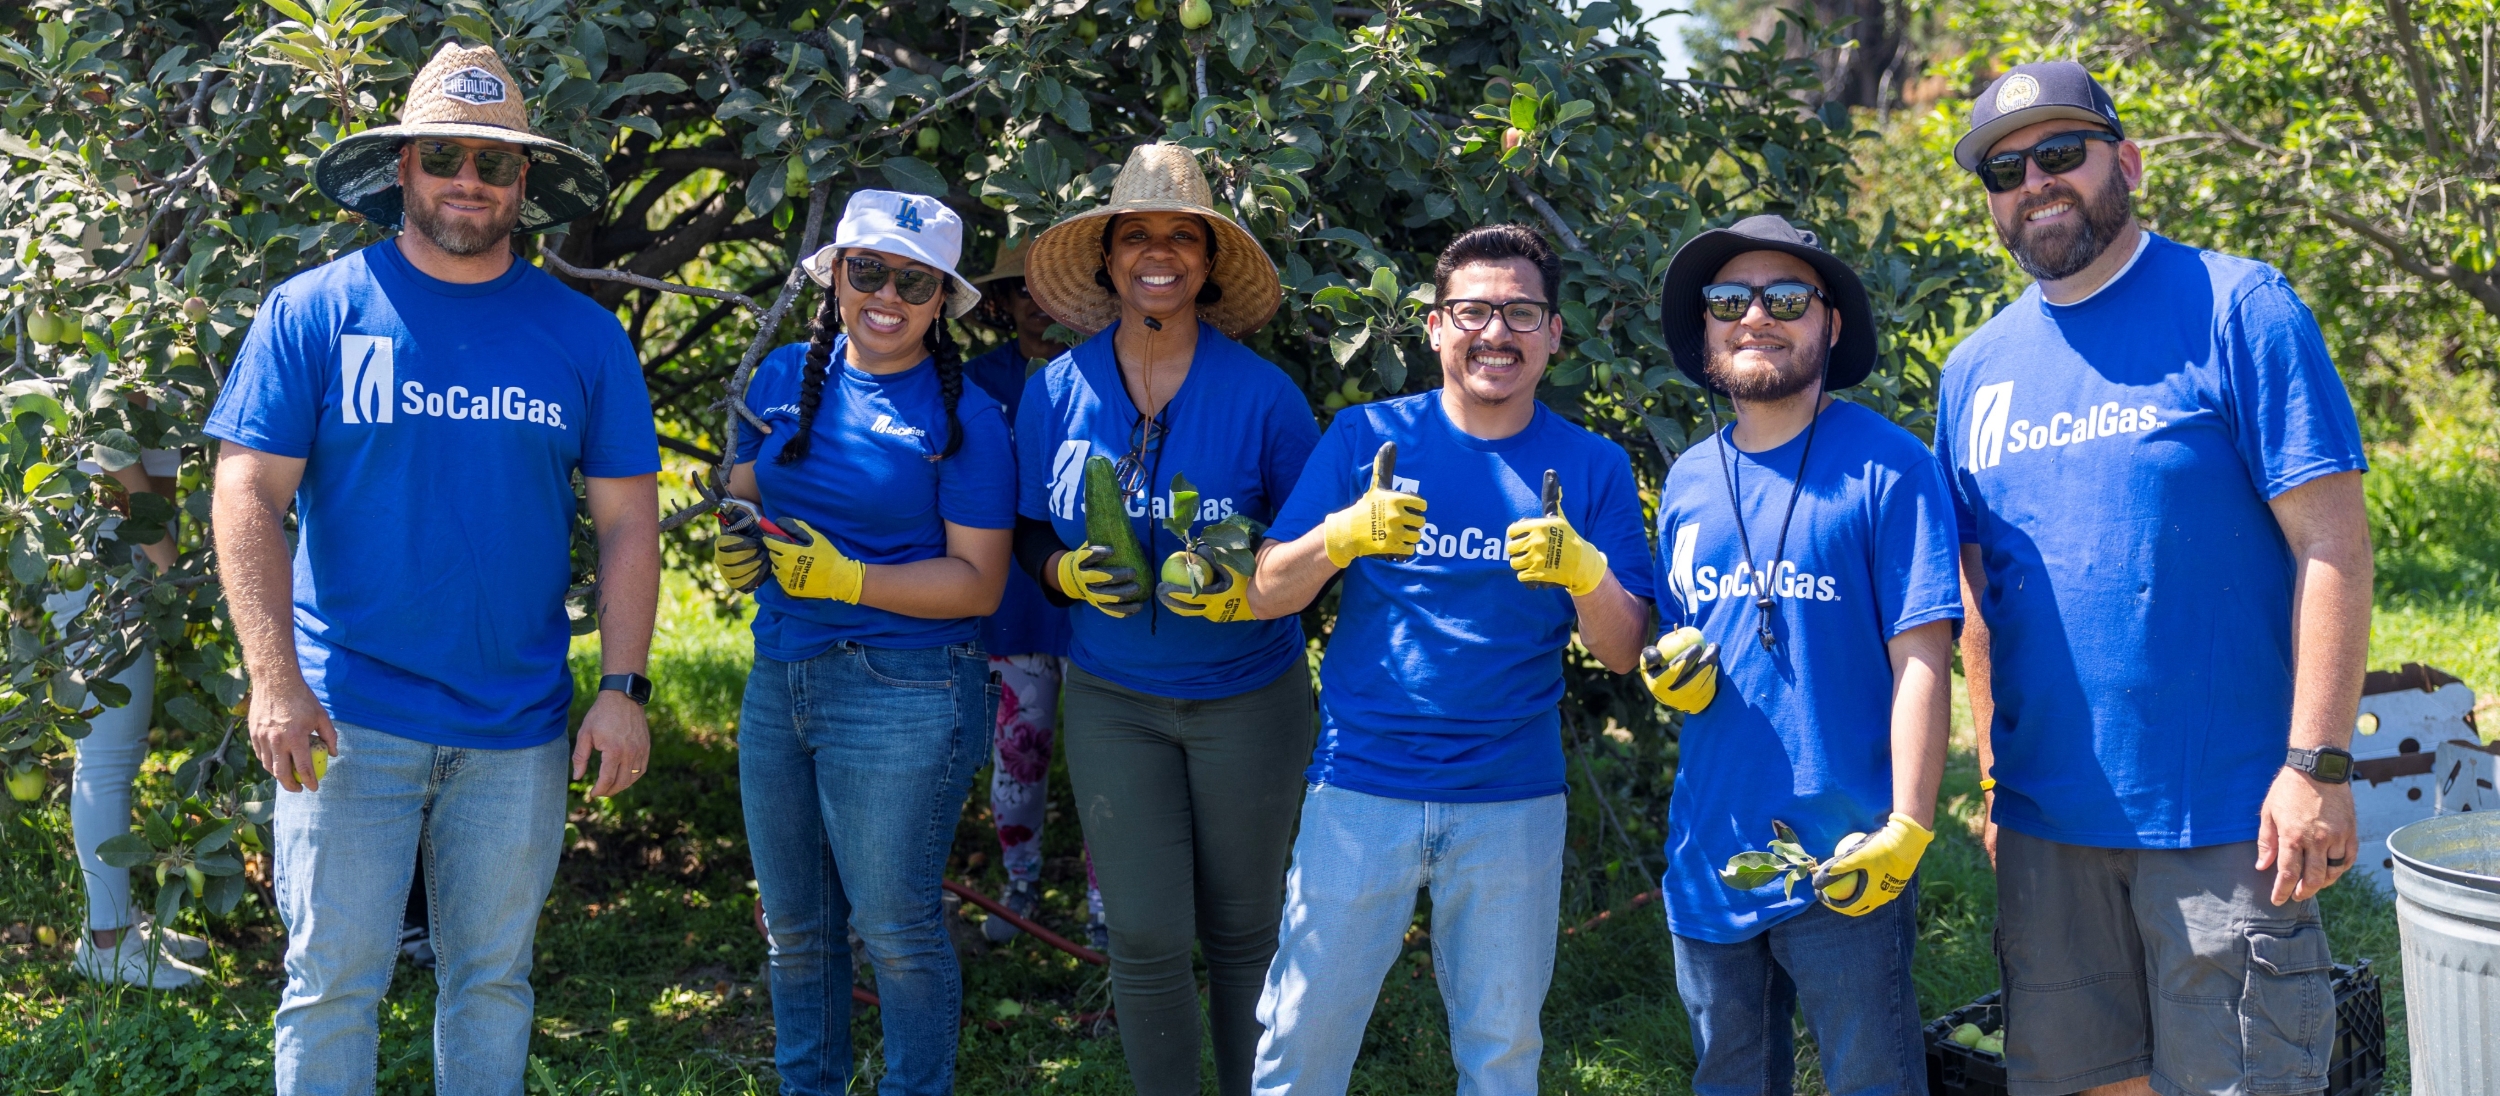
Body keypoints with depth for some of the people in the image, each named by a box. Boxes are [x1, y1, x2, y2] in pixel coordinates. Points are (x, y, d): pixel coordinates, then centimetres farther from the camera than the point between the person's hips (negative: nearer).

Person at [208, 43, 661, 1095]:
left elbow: (627, 521, 5)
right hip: (349, 716, -2)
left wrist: (624, 689, -3)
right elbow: (248, 497, -6)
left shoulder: (583, 336, 4)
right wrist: (275, 682, -15)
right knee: (333, 982, 1)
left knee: (493, 979, 13)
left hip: (516, 729, 2)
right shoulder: (312, 311, -2)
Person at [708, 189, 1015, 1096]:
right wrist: (734, 547, -6)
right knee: (793, 922, 16)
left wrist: (843, 579, -19)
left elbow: (978, 582, -10)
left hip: (902, 696, -5)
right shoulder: (786, 376, 7)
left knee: (895, 927, 2)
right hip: (778, 679, 6)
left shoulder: (964, 418, -7)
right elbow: (742, 497, 17)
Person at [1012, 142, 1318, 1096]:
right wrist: (1067, 573, -14)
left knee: (1243, 929, 9)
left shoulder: (1263, 393, -8)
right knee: (1146, 939, -1)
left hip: (1248, 697, -1)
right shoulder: (1056, 391, -2)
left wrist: (1252, 588, -20)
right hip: (1112, 699, 1)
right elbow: (1026, 536, 9)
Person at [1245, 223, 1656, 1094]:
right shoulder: (1366, 438, 1)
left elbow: (1624, 652, 0)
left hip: (1513, 800, 1)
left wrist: (1585, 571, -20)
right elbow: (1266, 594, -2)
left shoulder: (1591, 467, 3)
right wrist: (1342, 535, -21)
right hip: (1361, 785, -1)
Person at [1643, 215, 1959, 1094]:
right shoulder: (1688, 482, 10)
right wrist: (1669, 673, -4)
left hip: (1842, 863, -5)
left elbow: (1920, 658, -11)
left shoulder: (1887, 467, -7)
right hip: (1708, 857, 6)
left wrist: (1906, 828, -18)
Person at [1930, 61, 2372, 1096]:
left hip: (2222, 814, -5)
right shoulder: (1975, 370, 10)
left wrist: (2317, 766, -15)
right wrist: (1990, 778, 11)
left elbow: (2331, 544, -10)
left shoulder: (2235, 309, -6)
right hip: (2045, 819, 5)